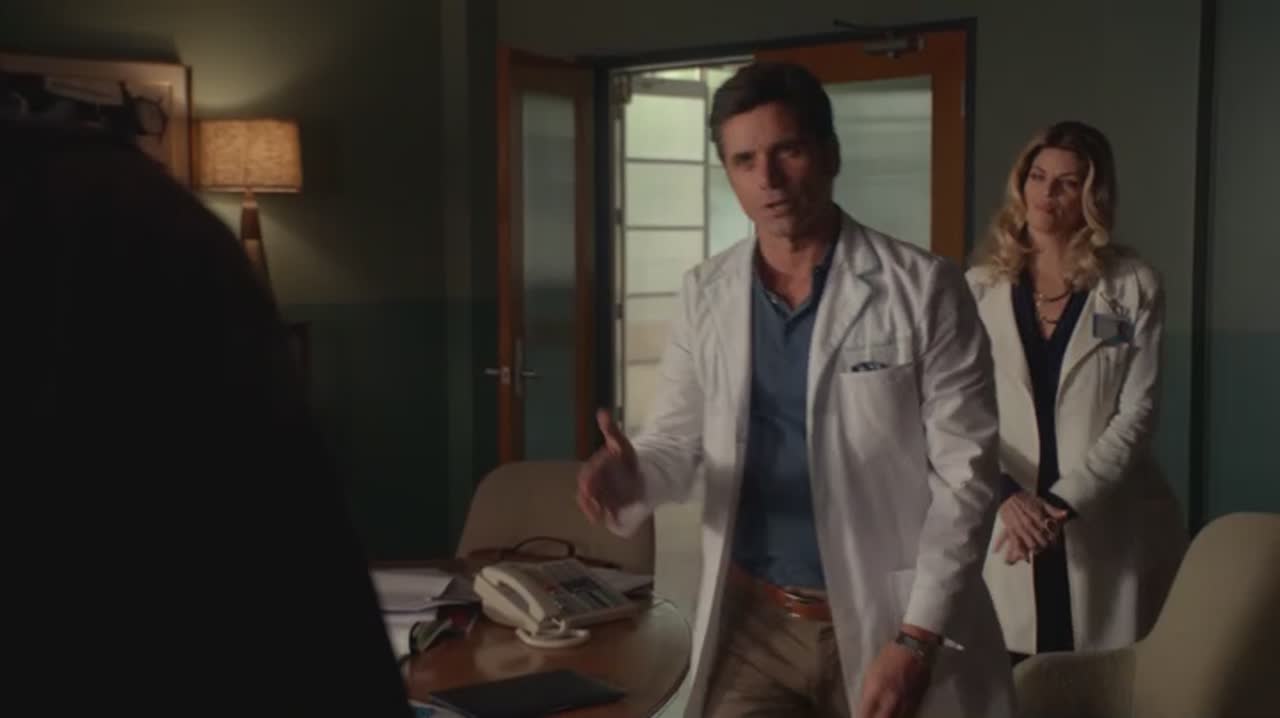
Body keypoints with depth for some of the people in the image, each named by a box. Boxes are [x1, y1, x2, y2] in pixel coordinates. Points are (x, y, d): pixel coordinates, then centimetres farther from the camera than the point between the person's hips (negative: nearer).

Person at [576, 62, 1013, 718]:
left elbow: (964, 473, -9)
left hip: (887, 623, -2)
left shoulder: (924, 289, -8)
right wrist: (633, 477, -16)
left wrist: (917, 639, -14)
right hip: (753, 623, 3)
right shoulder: (704, 294, 2)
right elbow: (675, 438, 7)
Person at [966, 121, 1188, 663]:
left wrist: (1064, 501, -14)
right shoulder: (981, 288, 6)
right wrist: (1006, 494, -17)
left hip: (1106, 530, -1)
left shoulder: (1134, 287, 3)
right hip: (1008, 530, 1)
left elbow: (1136, 413, -3)